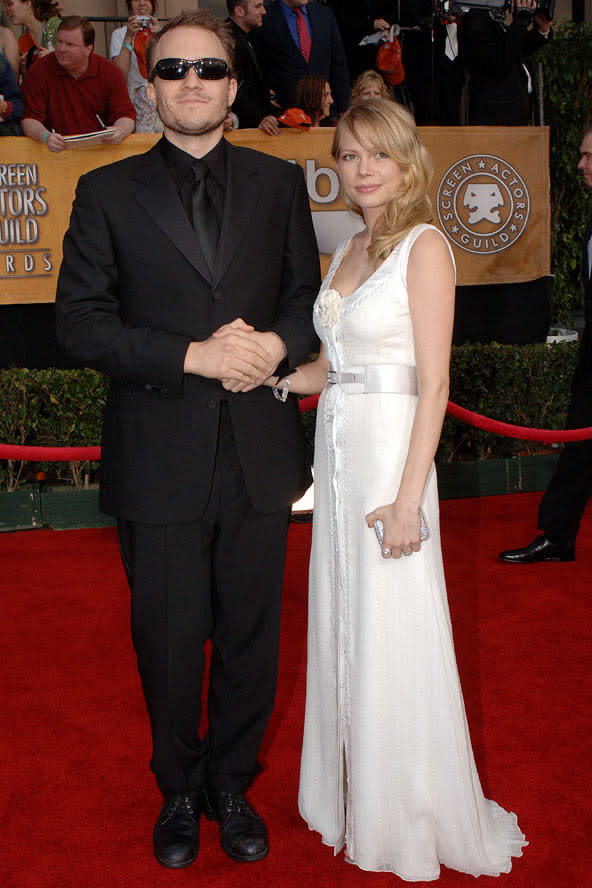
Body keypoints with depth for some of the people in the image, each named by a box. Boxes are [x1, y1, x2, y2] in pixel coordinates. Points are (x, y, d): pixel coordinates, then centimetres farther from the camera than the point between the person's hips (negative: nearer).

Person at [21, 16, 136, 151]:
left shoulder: (110, 72, 5)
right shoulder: (37, 72, 1)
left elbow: (126, 115, 6)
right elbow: (29, 118, 0)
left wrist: (120, 132, -19)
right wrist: (45, 136, -23)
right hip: (57, 151, -1)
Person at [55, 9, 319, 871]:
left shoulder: (279, 183, 8)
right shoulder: (108, 193, 1)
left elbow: (309, 299, 11)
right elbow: (80, 321, -5)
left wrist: (277, 344, -12)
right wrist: (193, 356, -17)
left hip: (258, 457, 2)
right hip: (160, 463, -2)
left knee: (251, 637, 12)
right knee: (169, 643, 10)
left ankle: (230, 785, 34)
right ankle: (179, 791, 33)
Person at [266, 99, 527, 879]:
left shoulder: (424, 247, -9)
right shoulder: (347, 251, 13)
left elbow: (434, 384, -15)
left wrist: (408, 498, -19)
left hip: (392, 454, -7)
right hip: (336, 451, 8)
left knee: (393, 637, 1)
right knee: (340, 627, 14)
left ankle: (410, 820, 19)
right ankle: (351, 799, 31)